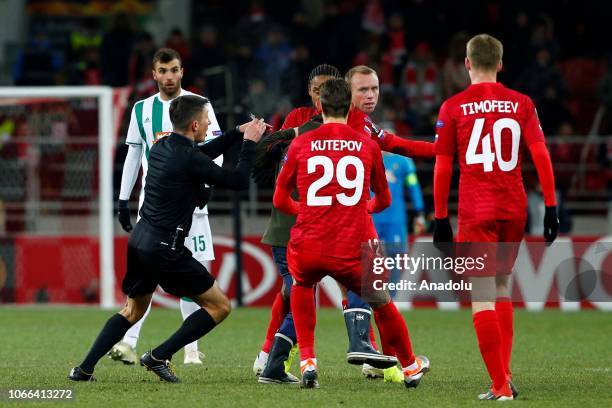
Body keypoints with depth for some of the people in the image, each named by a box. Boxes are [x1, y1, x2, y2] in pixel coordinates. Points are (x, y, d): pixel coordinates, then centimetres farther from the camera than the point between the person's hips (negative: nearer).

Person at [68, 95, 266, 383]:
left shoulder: (161, 147, 8)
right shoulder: (189, 161, -17)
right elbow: (239, 181, -9)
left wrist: (237, 133, 27)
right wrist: (249, 143, 3)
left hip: (139, 241, 8)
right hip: (164, 249, -8)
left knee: (133, 311, 25)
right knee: (219, 306, 3)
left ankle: (84, 370, 16)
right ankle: (159, 357, 0)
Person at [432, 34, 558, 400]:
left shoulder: (453, 107, 0)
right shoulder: (521, 103, 5)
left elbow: (443, 167, 0)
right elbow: (541, 155, -2)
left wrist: (441, 218, 5)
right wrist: (551, 206, 1)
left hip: (475, 212, -3)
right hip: (514, 209, 3)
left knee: (482, 295, -3)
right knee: (501, 287, 20)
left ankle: (500, 385, -10)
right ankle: (504, 374, 15)